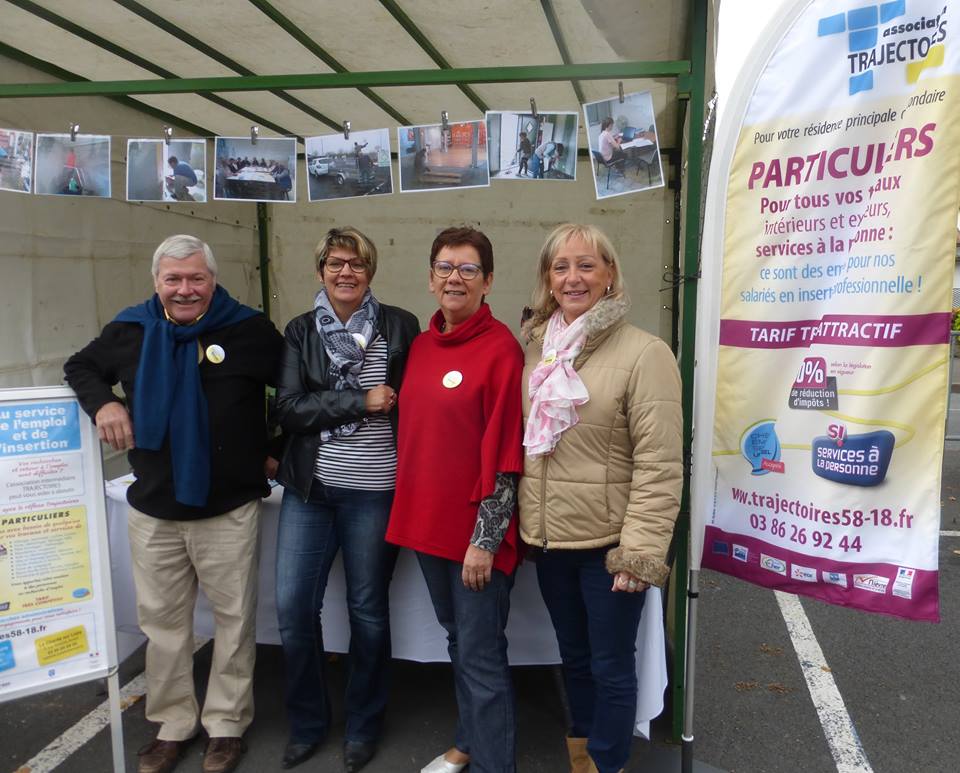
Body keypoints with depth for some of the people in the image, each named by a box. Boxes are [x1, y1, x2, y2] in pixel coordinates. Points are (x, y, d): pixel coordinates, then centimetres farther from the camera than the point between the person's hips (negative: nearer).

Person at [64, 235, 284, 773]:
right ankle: (172, 725, 33)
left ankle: (227, 723, 28)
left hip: (230, 509, -3)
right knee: (162, 622, 14)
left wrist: (277, 451, 0)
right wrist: (102, 402, -2)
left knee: (233, 618, 8)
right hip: (153, 511, 3)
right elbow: (81, 367, 19)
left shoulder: (251, 330, -7)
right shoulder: (130, 331, 2)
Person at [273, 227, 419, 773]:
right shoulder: (301, 331, 5)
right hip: (309, 488, 2)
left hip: (374, 492, -2)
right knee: (293, 606, 3)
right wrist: (362, 402, -13)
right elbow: (288, 408, -5)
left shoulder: (401, 327, 0)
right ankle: (307, 723, 28)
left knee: (368, 610, 10)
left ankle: (364, 727, 32)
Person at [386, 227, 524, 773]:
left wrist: (485, 539, -16)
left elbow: (505, 455, -15)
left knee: (481, 656, 3)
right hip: (429, 522, 7)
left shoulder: (500, 347, -12)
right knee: (459, 642, 21)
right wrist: (413, 512, 13)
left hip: (476, 532, -7)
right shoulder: (421, 345, 8)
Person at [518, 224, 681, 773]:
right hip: (550, 539, 6)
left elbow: (659, 466, -16)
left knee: (610, 666, 10)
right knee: (574, 658, 22)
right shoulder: (537, 349, 6)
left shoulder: (644, 353, -13)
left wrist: (641, 551, -19)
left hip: (608, 543, -6)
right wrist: (525, 523, 10)